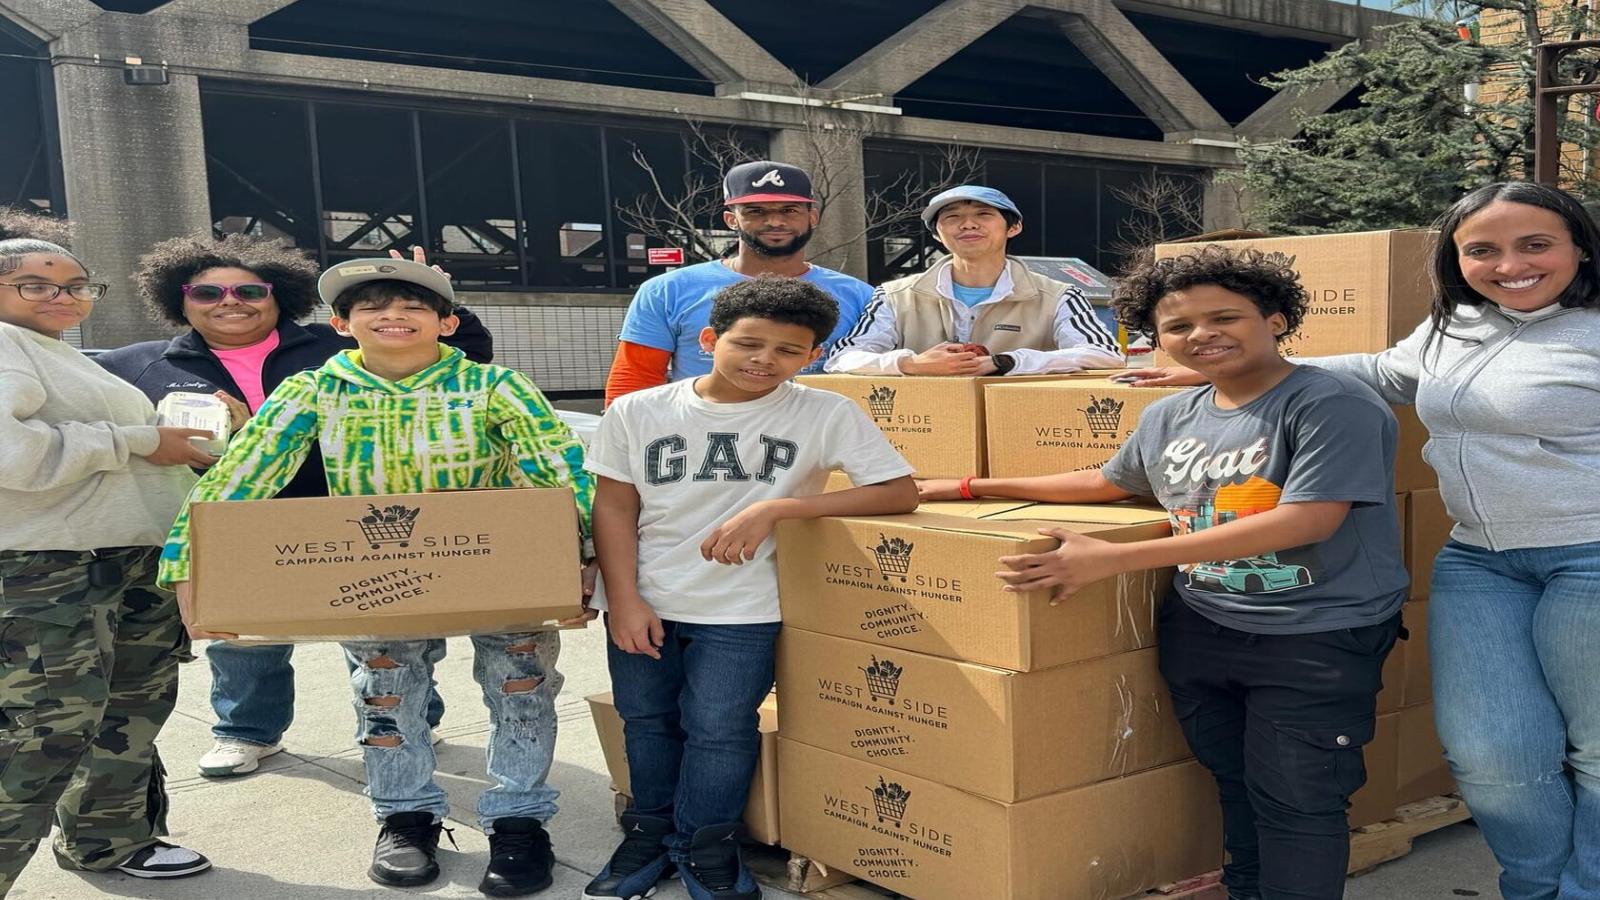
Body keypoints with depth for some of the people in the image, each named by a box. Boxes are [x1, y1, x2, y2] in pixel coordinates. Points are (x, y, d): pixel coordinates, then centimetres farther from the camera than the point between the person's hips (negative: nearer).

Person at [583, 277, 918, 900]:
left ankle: (706, 847, 26)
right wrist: (624, 599, -8)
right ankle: (650, 834, 36)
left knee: (718, 728, 3)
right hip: (642, 602, 3)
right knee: (646, 721, 15)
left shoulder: (825, 415, -11)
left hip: (742, 610, -2)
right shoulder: (637, 412, -4)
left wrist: (776, 507, -23)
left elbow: (900, 493, -17)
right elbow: (614, 507, 1)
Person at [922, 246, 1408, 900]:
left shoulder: (1333, 404, -15)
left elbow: (1308, 520, -25)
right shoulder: (1167, 416, 6)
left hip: (1319, 636, -6)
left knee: (1294, 802, 1)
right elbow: (1110, 483, 24)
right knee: (1234, 785, 18)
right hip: (1198, 626, 6)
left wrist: (1113, 560, -27)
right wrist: (971, 487, 22)